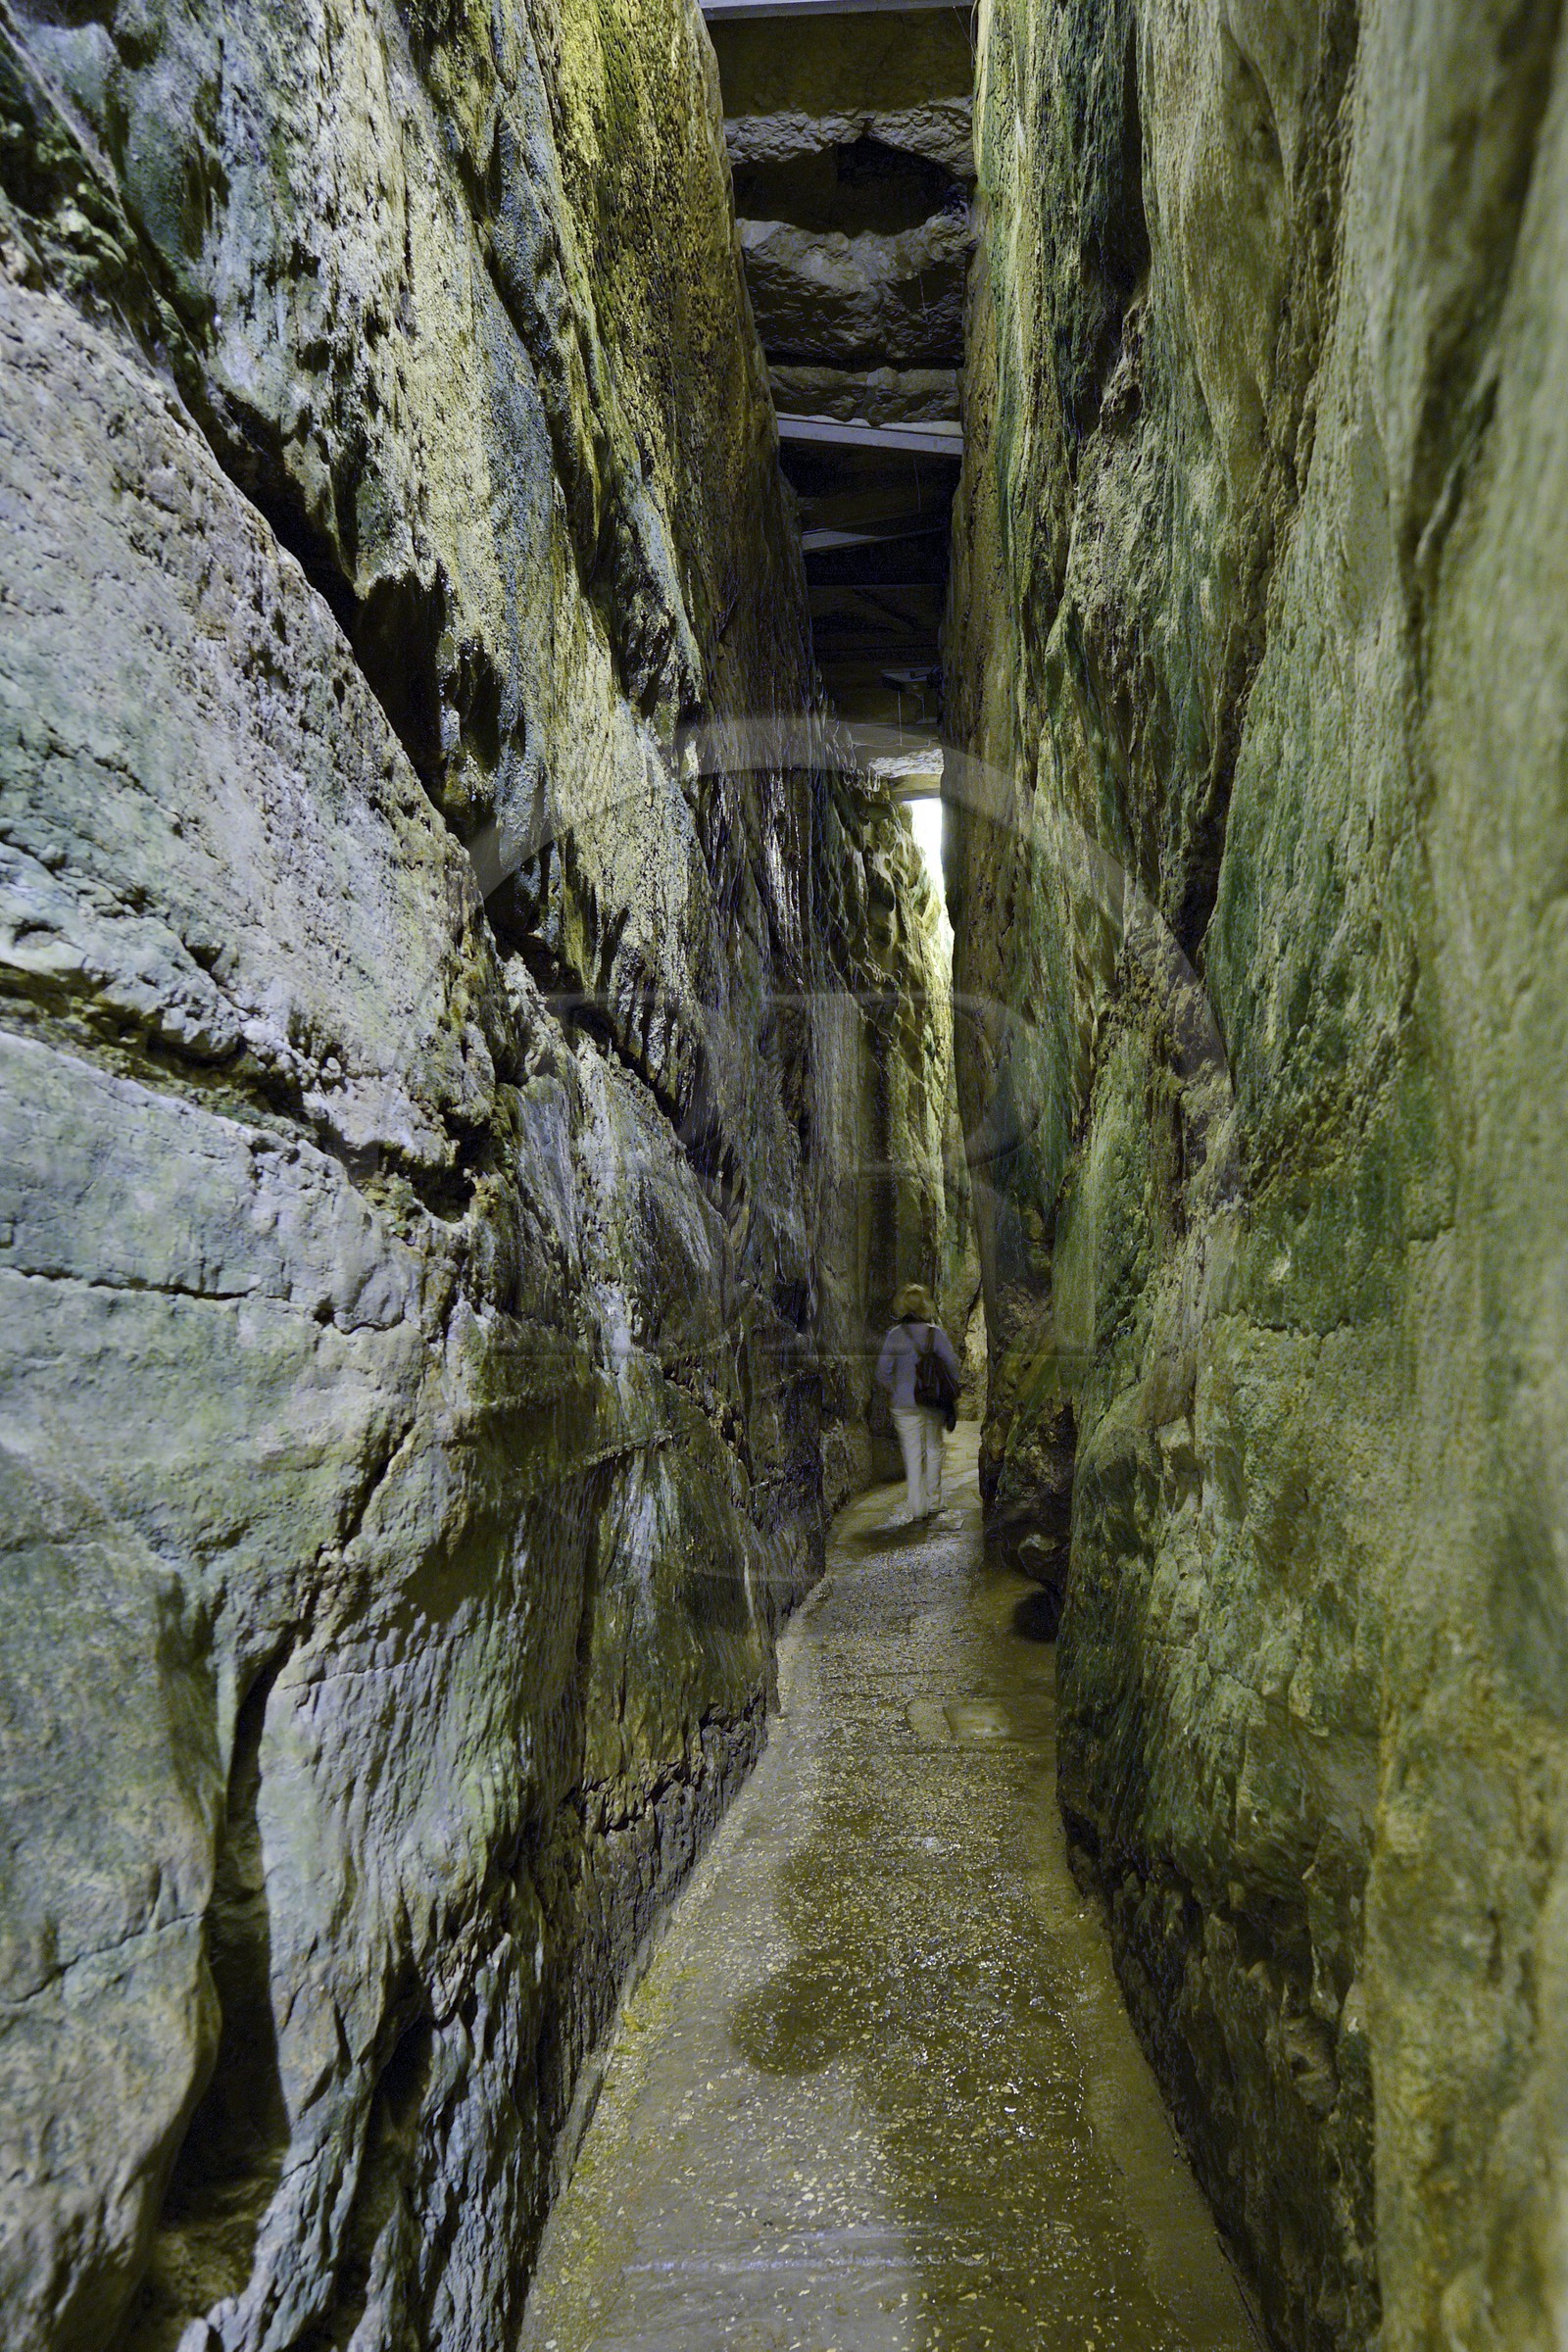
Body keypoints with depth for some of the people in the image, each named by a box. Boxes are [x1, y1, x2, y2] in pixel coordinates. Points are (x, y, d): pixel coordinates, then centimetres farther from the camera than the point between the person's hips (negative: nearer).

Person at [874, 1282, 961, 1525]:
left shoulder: (894, 1335, -7)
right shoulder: (937, 1333, -6)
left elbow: (883, 1371, -4)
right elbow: (953, 1366, -4)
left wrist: (894, 1392, 12)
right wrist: (950, 1394, 9)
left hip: (905, 1403, -1)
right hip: (935, 1404, 1)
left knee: (913, 1454, 5)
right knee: (934, 1450, 16)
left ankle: (916, 1507, 3)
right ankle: (933, 1502, 25)